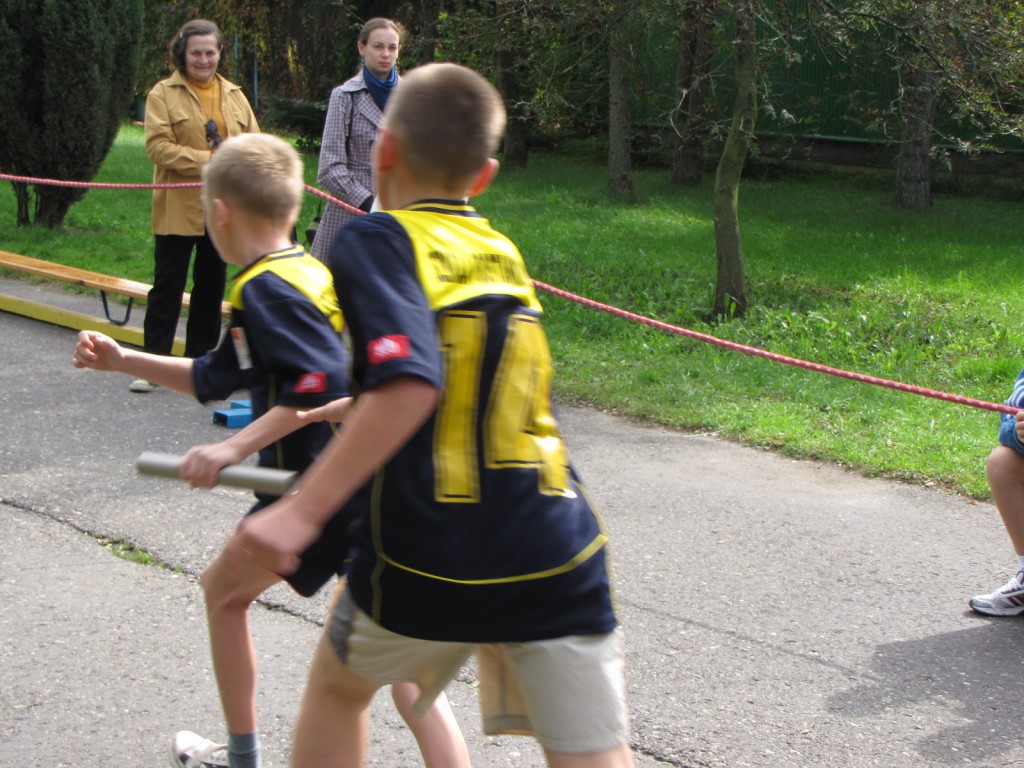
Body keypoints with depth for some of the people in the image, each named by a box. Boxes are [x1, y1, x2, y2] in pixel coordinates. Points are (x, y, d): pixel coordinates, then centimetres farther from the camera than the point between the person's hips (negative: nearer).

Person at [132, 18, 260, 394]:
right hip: (178, 208, -4)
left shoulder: (234, 95, 10)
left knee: (212, 286, 11)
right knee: (168, 285, 0)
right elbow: (158, 146, -13)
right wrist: (207, 160, -22)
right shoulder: (163, 94, -3)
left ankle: (200, 359, 22)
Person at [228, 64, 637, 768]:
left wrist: (302, 512, -24)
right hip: (558, 551, 4)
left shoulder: (379, 240, -5)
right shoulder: (505, 255, 15)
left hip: (431, 557, -4)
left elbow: (410, 384, -23)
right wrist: (359, 412, 45)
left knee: (338, 685, 26)